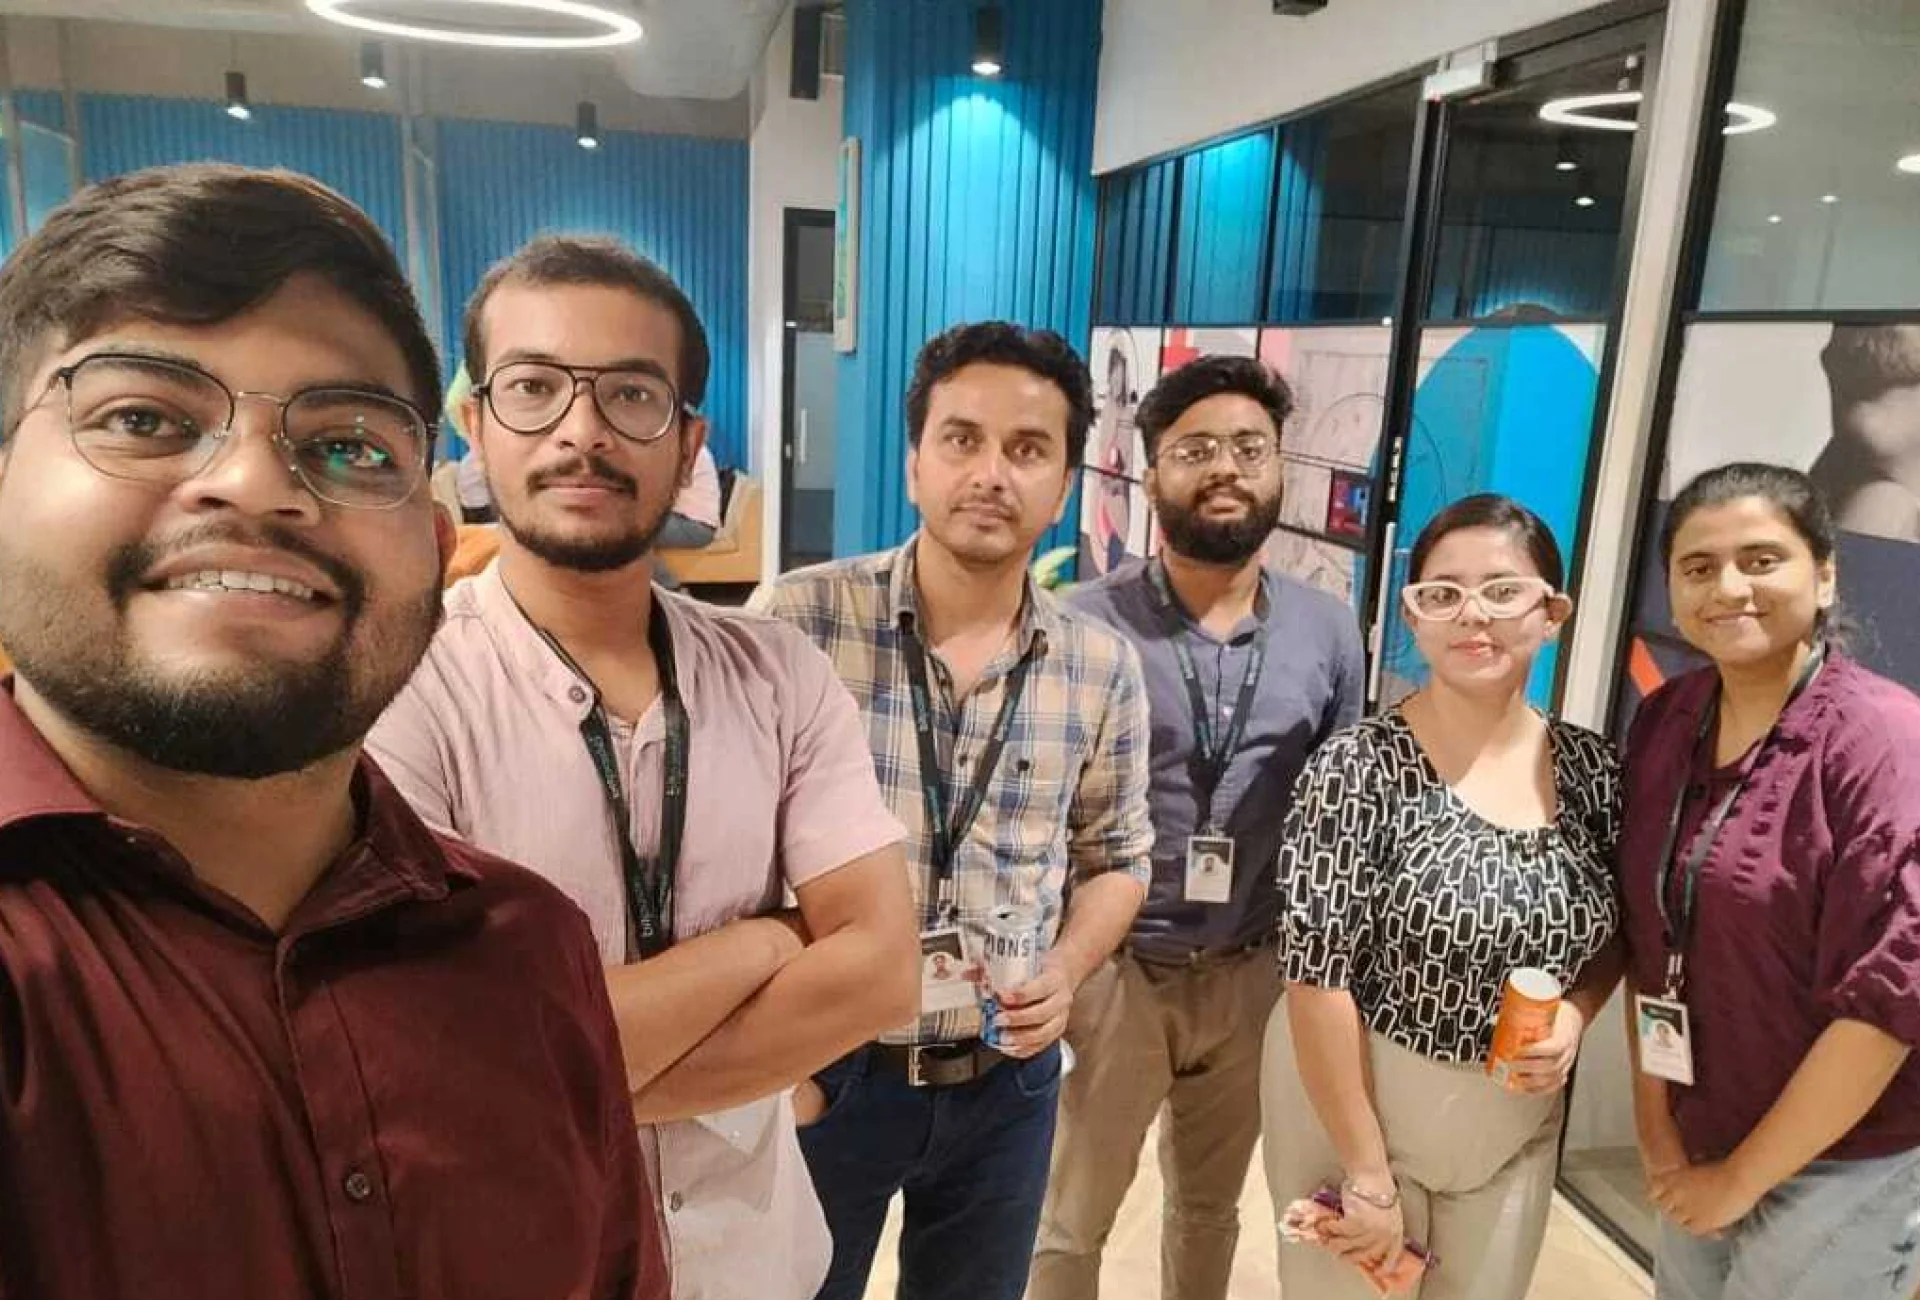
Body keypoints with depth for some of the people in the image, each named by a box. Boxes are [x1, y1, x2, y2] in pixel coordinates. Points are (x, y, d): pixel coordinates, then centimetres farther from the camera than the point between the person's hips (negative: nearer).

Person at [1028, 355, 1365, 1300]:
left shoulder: (1328, 631, -1)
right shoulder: (1089, 623, -13)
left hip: (1253, 973, 3)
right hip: (1112, 970, -3)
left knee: (1211, 1204, 26)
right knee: (1071, 1221, 15)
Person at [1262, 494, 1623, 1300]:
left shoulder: (1593, 771, -4)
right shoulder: (1357, 768, -19)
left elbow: (1615, 934, 11)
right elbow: (1319, 982, -19)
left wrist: (1575, 1014, -9)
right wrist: (1369, 1174, -16)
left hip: (1520, 1127, 5)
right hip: (1348, 1105, -4)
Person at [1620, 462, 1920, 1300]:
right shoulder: (1663, 723, -3)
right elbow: (1648, 936, 2)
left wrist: (1743, 1175, -14)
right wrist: (1654, 1121, 0)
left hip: (1844, 1166, -5)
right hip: (1702, 1143, 5)